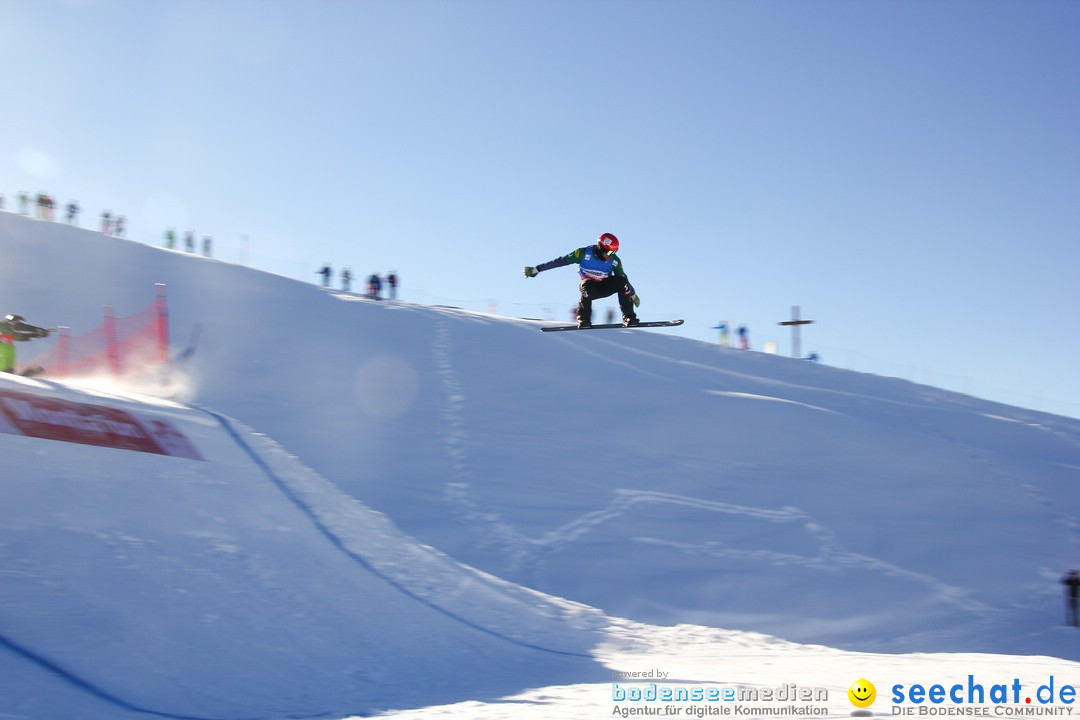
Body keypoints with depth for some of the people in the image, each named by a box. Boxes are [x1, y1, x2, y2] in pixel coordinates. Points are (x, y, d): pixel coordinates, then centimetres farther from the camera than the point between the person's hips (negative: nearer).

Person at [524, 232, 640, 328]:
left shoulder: (614, 261, -12)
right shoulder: (584, 253, -20)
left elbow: (623, 278, 4)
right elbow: (560, 261, -16)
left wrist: (633, 294, 13)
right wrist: (536, 269, -15)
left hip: (605, 288, 3)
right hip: (589, 286, -3)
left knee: (621, 282, -25)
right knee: (587, 285, -38)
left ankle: (629, 318, -19)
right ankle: (583, 320, -29)